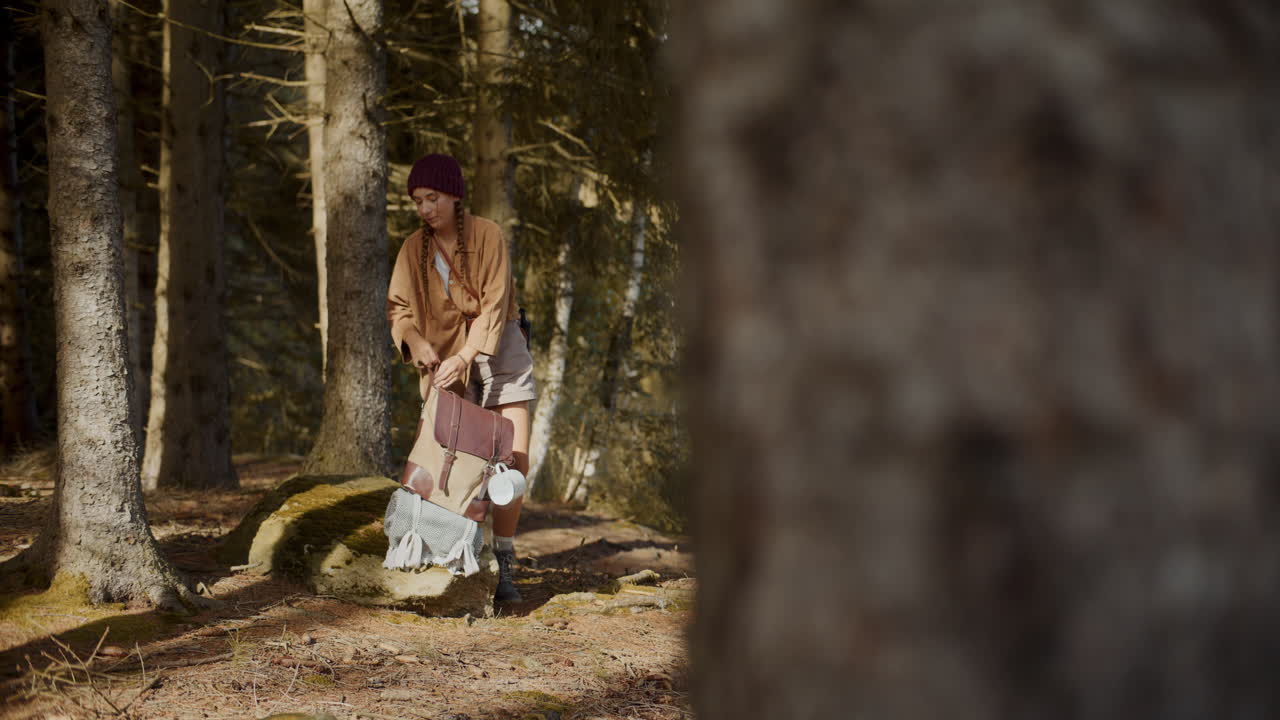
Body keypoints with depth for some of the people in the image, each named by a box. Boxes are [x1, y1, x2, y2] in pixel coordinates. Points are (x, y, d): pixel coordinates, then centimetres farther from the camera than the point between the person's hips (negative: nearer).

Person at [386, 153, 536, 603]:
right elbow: (398, 306, -9)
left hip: (498, 348, -1)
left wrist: (465, 356, -26)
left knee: (514, 461, -8)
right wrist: (416, 341, -30)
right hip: (445, 358, 1)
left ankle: (501, 563, -1)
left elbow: (494, 304, -15)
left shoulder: (487, 235, -10)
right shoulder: (414, 249, -1)